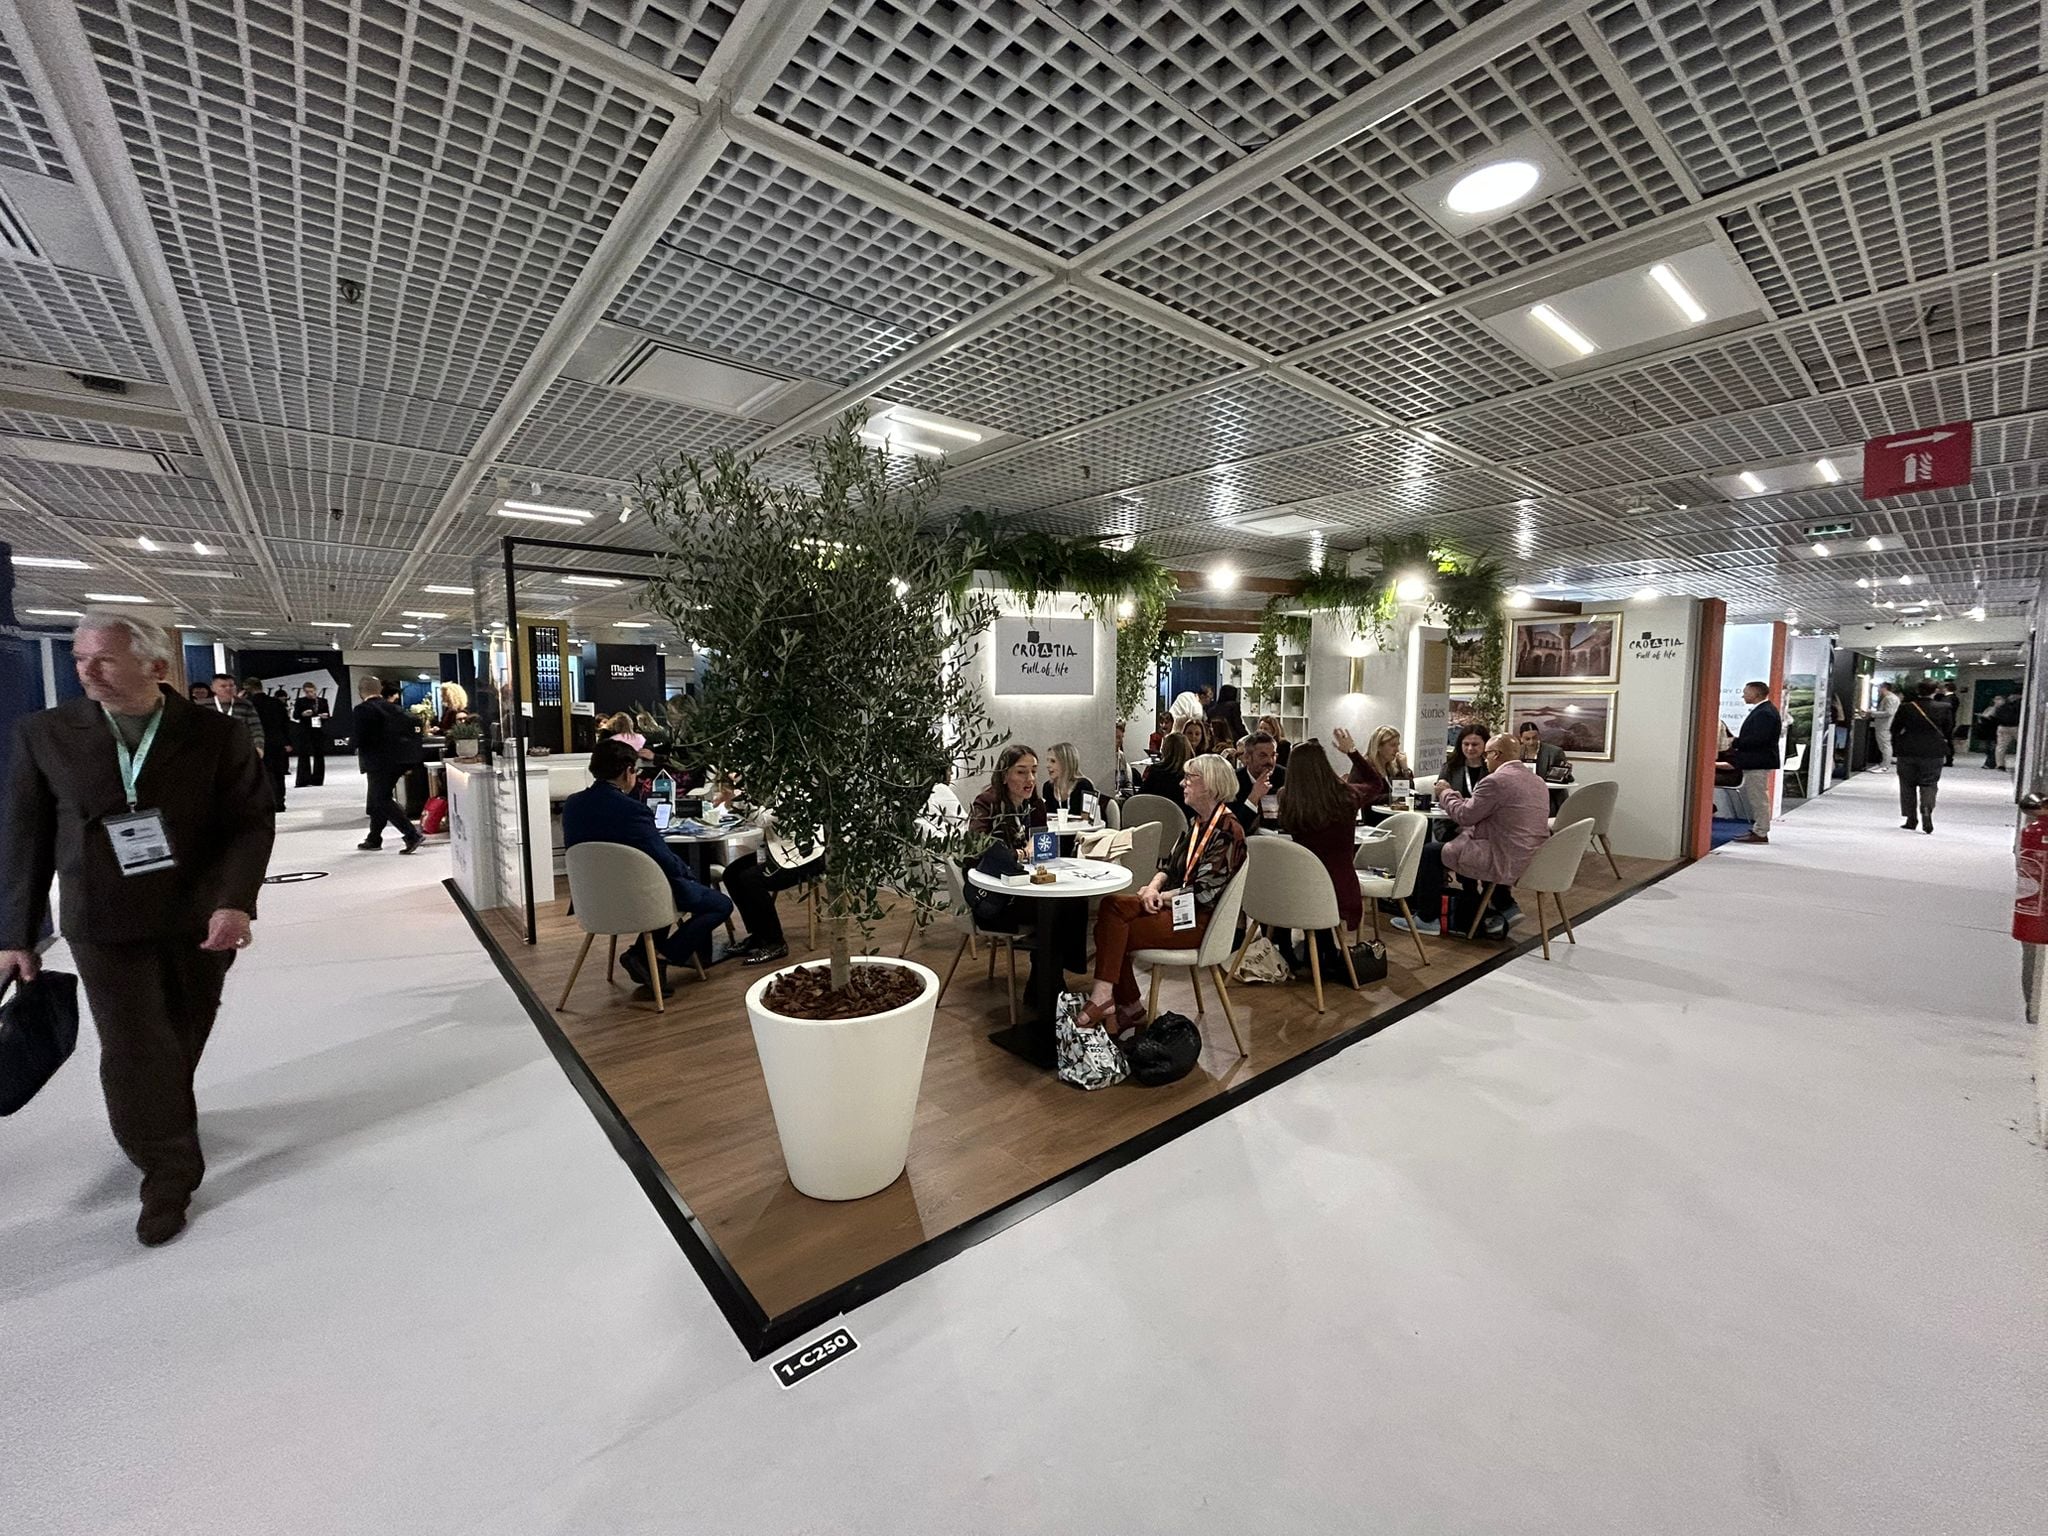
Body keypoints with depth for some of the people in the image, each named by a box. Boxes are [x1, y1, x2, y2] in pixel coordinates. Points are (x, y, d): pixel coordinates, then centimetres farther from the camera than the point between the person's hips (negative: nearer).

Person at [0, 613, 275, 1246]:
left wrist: (235, 901, -20)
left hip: (200, 920, 0)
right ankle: (169, 1173, 16)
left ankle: (164, 1118, 44)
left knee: (181, 1043, 16)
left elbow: (253, 820, -8)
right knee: (133, 1053, 1)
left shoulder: (216, 734, -7)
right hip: (105, 925, 0)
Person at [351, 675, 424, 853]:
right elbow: (409, 730, 11)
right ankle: (374, 839, 26)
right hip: (400, 759, 7)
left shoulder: (363, 710, -10)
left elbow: (357, 738, -16)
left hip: (379, 760, -7)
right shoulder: (395, 708, 10)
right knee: (379, 799, 18)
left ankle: (412, 834, -17)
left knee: (382, 800, -3)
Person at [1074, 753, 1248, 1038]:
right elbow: (1170, 864, 15)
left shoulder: (1227, 831, -15)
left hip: (1200, 920, -8)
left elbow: (1203, 892, -19)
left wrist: (1160, 896, -10)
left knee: (1117, 932, -18)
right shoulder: (1197, 823, 13)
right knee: (1112, 906, -12)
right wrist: (1154, 886, -6)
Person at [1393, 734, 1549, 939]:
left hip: (1506, 861, -9)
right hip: (1532, 859, 9)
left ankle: (1426, 919, 9)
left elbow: (1465, 816, -11)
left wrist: (1445, 793, 6)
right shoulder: (1537, 782, 12)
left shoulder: (1496, 780, -17)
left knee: (1431, 852, -1)